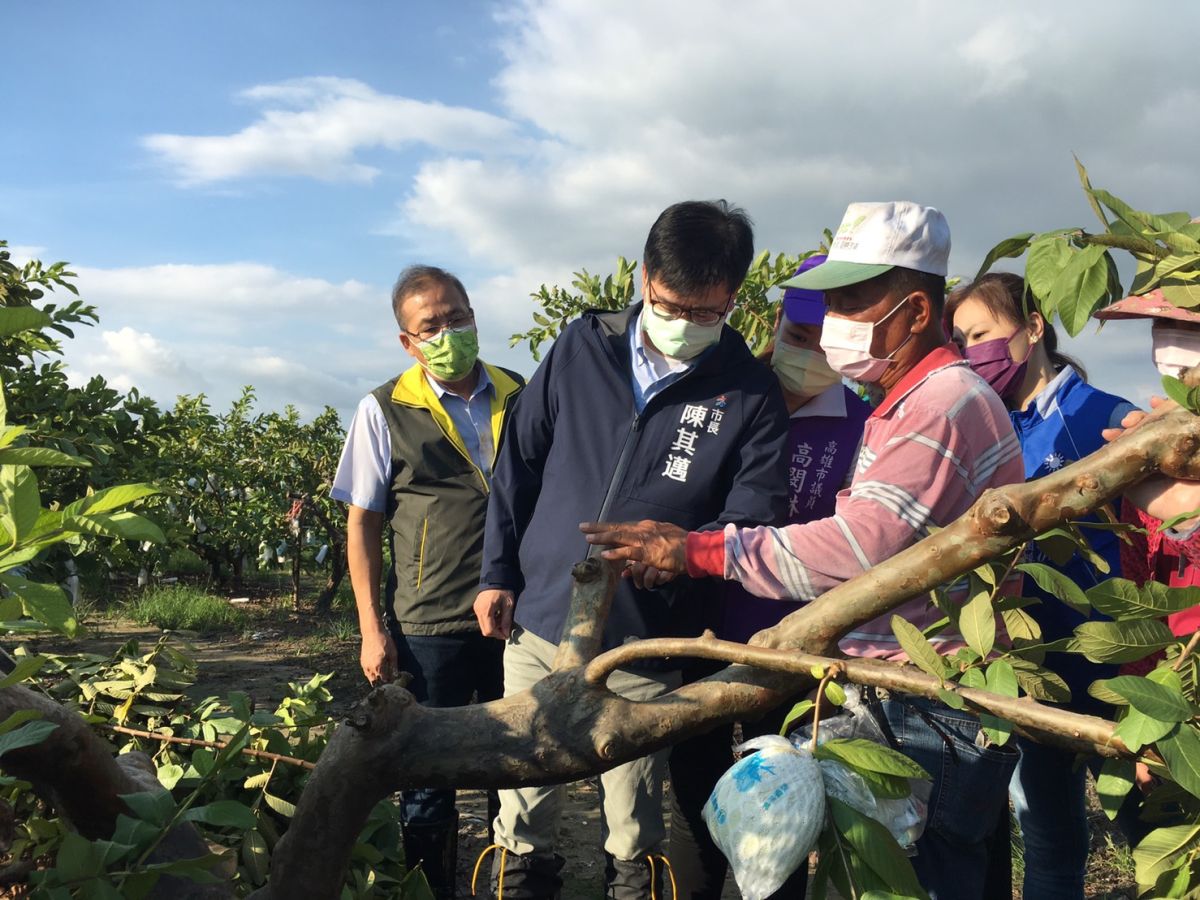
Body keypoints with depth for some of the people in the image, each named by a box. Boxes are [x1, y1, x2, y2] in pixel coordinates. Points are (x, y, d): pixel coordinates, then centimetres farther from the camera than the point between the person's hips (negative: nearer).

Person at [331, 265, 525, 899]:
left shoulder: (521, 399, 6)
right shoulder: (384, 412, -2)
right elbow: (362, 524, 1)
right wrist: (372, 628, -4)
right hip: (428, 626, -2)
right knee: (429, 776, 8)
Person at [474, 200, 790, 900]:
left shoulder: (752, 395, -3)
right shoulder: (581, 349, 2)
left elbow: (754, 517, -7)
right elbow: (518, 466, 8)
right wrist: (498, 574, 6)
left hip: (647, 653, -2)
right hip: (536, 628, 2)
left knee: (634, 831, 12)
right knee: (524, 816, 13)